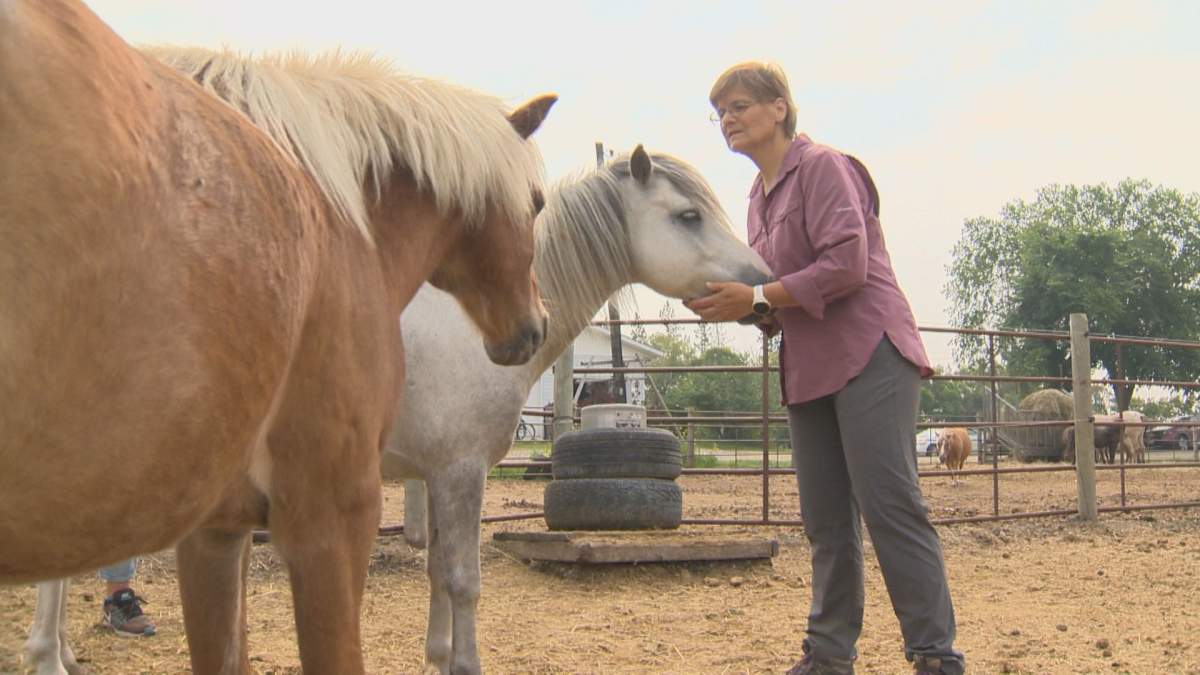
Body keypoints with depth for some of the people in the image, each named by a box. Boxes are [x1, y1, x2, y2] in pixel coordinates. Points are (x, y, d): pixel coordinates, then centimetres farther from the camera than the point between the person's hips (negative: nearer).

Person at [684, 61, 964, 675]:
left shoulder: (822, 165, -8)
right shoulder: (759, 193, 17)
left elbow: (846, 265, -19)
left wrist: (756, 297, -19)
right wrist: (733, 301, 2)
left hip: (868, 355, -8)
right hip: (809, 369, 8)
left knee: (890, 503, -11)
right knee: (825, 520, 10)